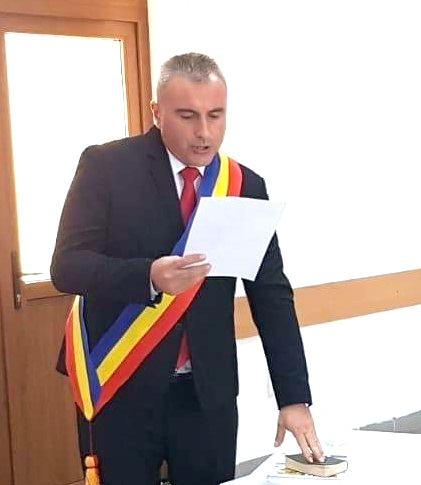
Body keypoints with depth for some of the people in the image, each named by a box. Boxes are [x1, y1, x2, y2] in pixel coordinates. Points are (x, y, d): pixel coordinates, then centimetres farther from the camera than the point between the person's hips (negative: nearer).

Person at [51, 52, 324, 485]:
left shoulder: (246, 185, 2)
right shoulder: (106, 165, -6)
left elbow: (271, 295, 2)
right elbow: (67, 265, -12)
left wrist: (293, 398, -5)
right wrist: (148, 277, -30)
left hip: (208, 393, 3)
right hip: (120, 388, -2)